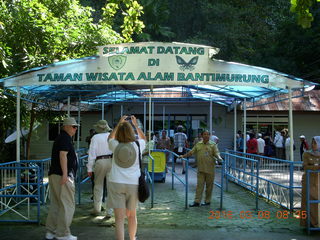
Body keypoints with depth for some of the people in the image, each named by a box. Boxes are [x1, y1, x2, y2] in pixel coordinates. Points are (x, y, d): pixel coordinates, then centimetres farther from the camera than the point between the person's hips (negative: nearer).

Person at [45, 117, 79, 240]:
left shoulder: (60, 137, 22)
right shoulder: (65, 138, -9)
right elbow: (63, 154, -20)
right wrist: (65, 173, -25)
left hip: (54, 175, 10)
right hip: (62, 175, -10)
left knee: (55, 204, 13)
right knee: (67, 205, -6)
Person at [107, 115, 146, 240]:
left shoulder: (115, 145, -2)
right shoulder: (137, 145, -2)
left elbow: (110, 137, 23)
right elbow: (143, 138, 23)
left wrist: (119, 123, 26)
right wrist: (136, 124, 29)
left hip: (116, 183, -1)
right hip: (133, 183, 1)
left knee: (119, 218, -3)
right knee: (132, 215, 20)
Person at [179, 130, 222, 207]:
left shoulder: (213, 145, 2)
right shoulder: (198, 145, 11)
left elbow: (216, 153, -8)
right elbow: (191, 152, 14)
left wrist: (219, 158, -28)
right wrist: (183, 156, 6)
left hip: (210, 169, -2)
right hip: (201, 169, 2)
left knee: (209, 185, 6)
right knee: (199, 185, 1)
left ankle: (207, 201, 17)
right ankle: (197, 201, 3)